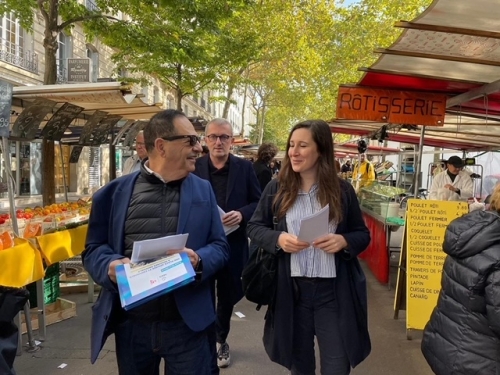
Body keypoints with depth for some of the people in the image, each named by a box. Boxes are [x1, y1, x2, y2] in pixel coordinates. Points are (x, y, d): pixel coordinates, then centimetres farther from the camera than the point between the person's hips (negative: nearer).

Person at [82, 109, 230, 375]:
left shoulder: (204, 190, 5)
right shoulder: (115, 192, 2)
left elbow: (220, 247, 4)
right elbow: (93, 248, 4)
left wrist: (198, 260, -17)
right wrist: (111, 265, -17)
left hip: (186, 322, 0)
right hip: (131, 323, 1)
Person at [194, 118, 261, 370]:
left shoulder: (244, 167, 0)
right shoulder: (193, 167, -3)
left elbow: (258, 202, 2)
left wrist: (242, 214, -17)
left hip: (233, 245, 2)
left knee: (228, 297, 19)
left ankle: (221, 340, 44)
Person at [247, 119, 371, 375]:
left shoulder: (342, 190, -1)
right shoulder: (276, 188, -1)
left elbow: (363, 235, 5)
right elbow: (254, 227, 5)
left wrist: (344, 241, -17)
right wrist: (278, 239, -16)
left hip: (334, 292, -1)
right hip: (291, 290, 1)